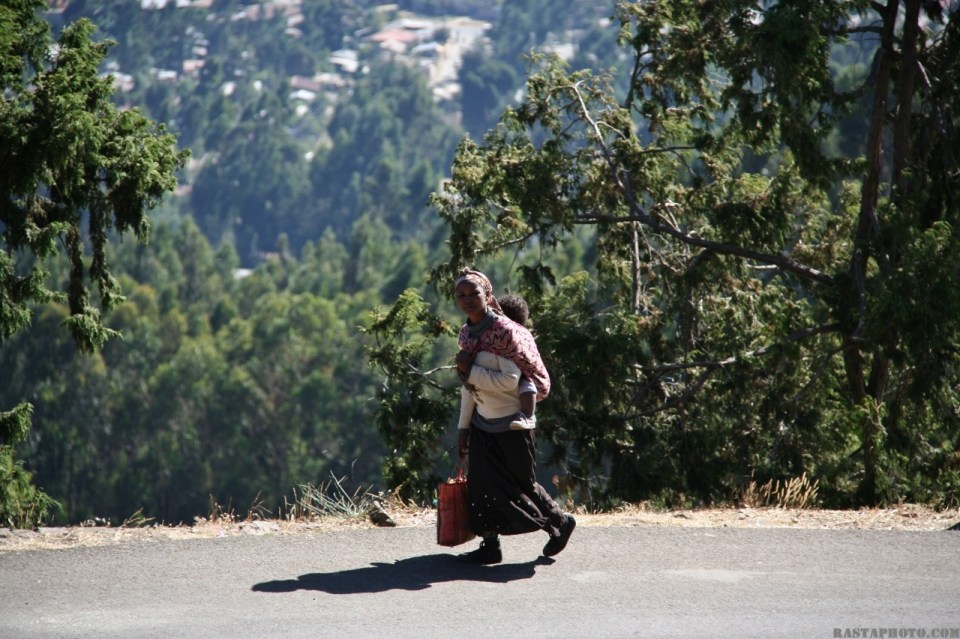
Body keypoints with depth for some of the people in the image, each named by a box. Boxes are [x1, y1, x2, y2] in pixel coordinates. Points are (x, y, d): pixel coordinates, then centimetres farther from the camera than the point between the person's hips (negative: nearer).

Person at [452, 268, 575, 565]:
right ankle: (490, 546, 11)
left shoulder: (504, 331, -18)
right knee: (482, 485, 3)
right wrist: (463, 428, 12)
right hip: (482, 422, 7)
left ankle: (561, 522, 25)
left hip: (510, 423, -7)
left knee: (522, 484, 4)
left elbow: (509, 381, -25)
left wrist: (469, 371, -23)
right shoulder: (466, 334, 5)